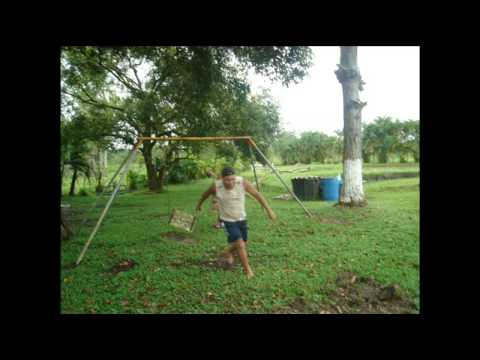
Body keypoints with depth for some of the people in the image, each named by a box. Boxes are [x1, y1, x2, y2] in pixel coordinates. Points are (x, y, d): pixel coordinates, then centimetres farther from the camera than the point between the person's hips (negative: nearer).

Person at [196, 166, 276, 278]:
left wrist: (269, 210, -15)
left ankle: (228, 252, 48)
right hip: (227, 221, -3)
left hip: (241, 219, 3)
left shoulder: (243, 182, -24)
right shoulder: (216, 186, -24)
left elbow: (257, 195, -15)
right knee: (240, 245, -13)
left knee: (242, 246, 16)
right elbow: (206, 193, -1)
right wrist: (199, 204, 17)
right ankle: (247, 269, 9)